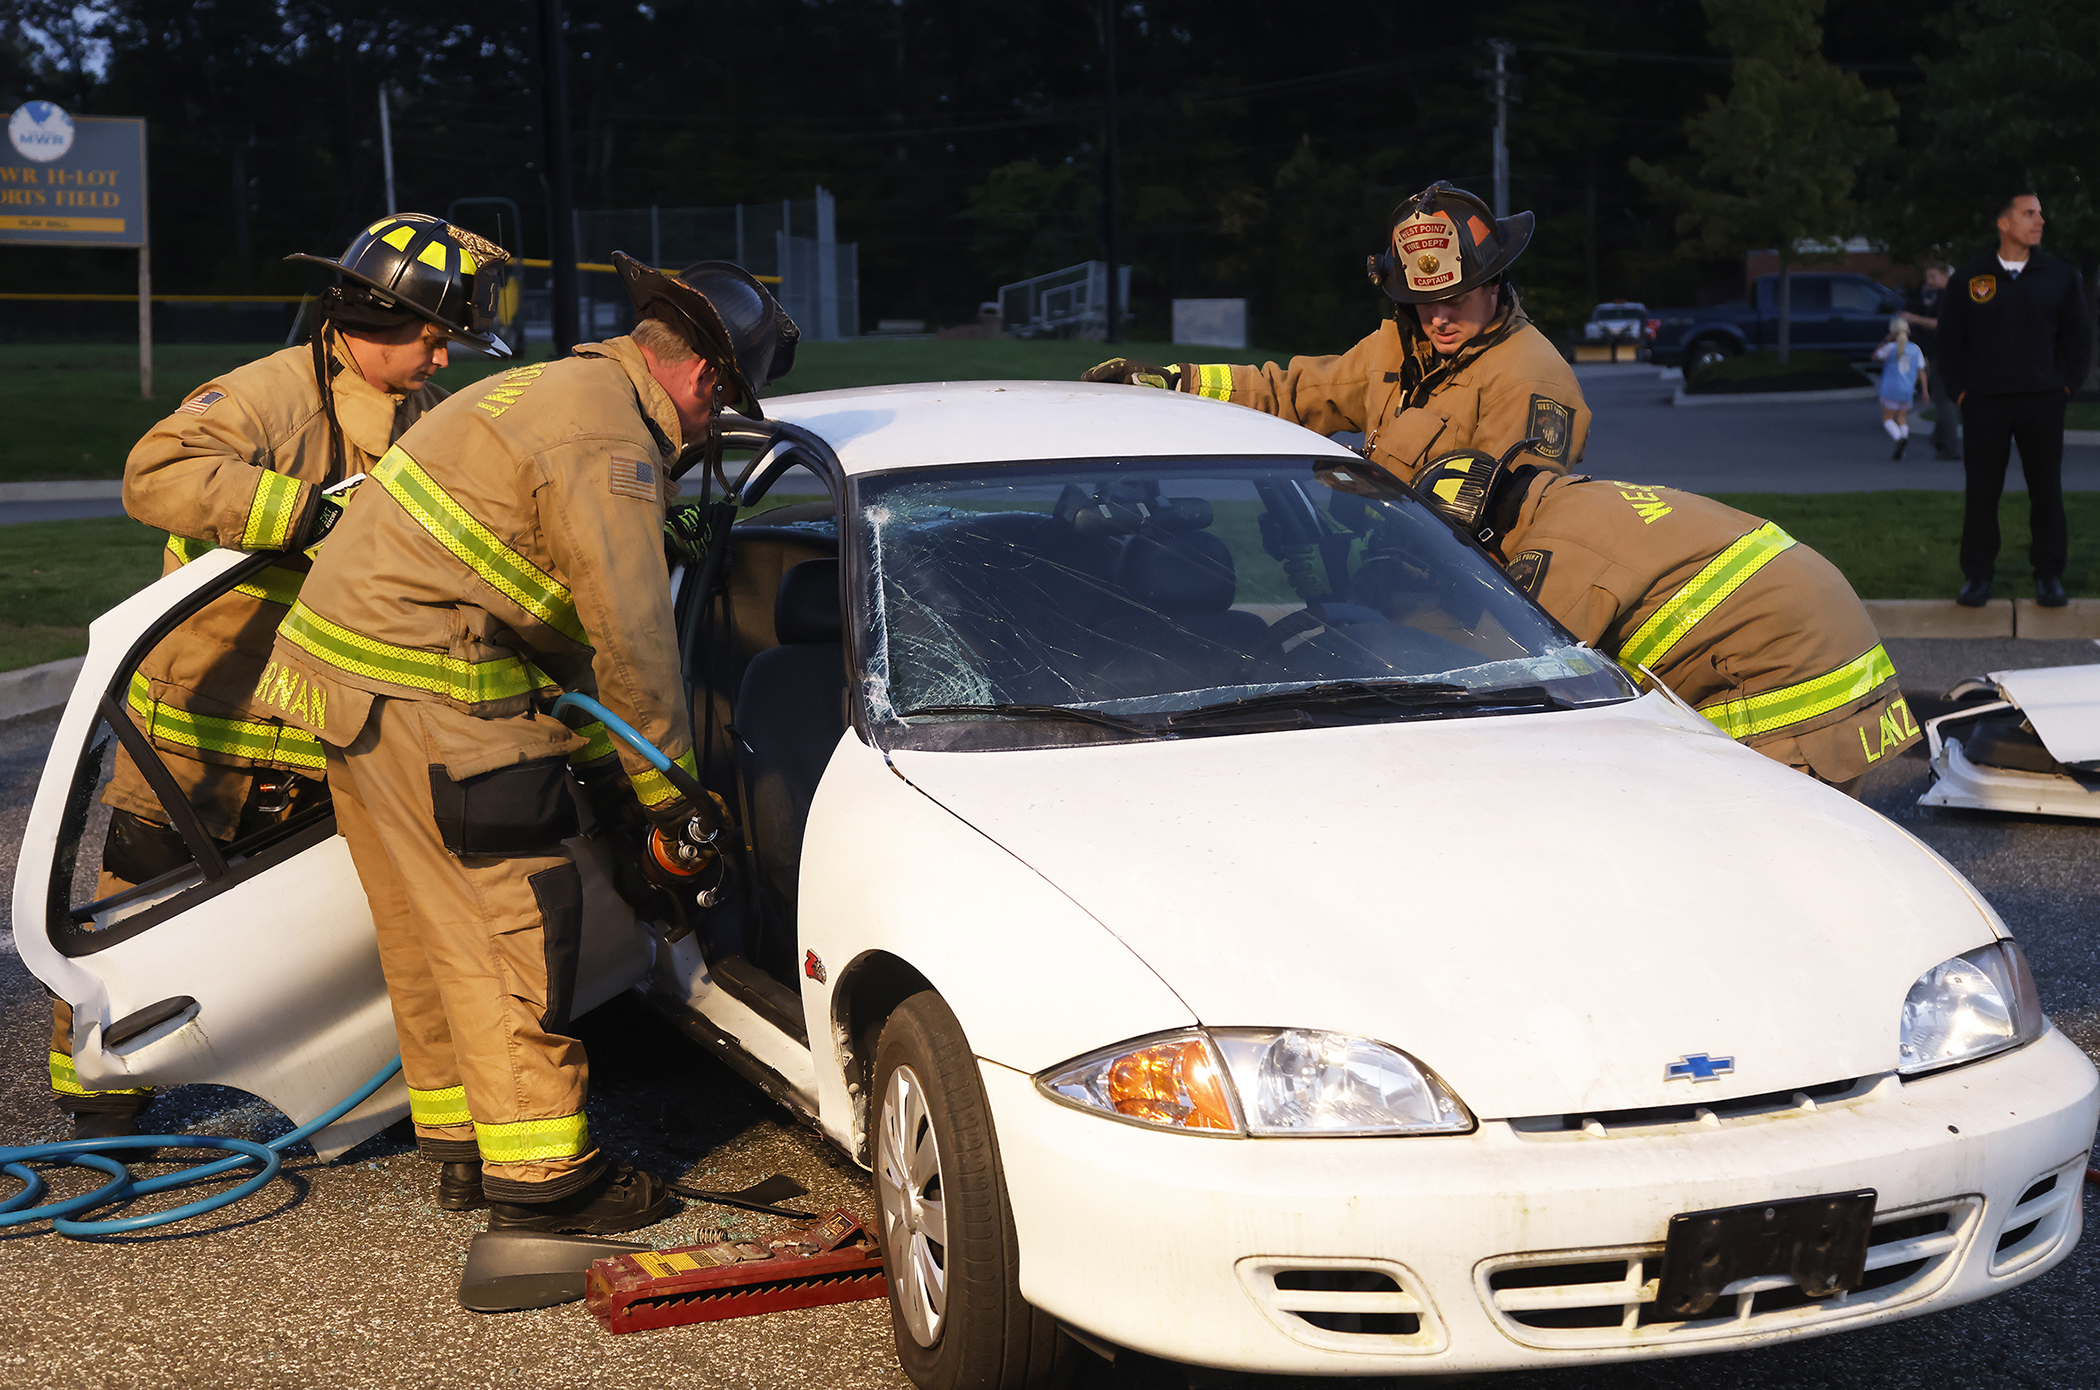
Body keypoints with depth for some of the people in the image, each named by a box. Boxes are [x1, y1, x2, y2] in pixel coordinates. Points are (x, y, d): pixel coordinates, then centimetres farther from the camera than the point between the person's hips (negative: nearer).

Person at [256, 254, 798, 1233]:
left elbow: (559, 621, 24)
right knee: (516, 918, -5)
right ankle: (538, 1173, 1)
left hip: (343, 661, 11)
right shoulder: (610, 442, -14)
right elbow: (631, 631, -14)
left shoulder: (557, 392, 20)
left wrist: (595, 751, 22)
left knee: (430, 922, 17)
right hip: (420, 687, -11)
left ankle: (460, 1136, 28)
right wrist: (668, 785, -3)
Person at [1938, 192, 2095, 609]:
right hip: (1984, 403, -1)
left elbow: (2079, 335, 11)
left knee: (2046, 488, 4)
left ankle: (2049, 574, 13)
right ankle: (1978, 575, 11)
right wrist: (1958, 391, 2)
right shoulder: (1970, 277, 3)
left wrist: (2066, 384, 3)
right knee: (1981, 490, 2)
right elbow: (1949, 338, 8)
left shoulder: (2060, 274, 5)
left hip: (2042, 402, 1)